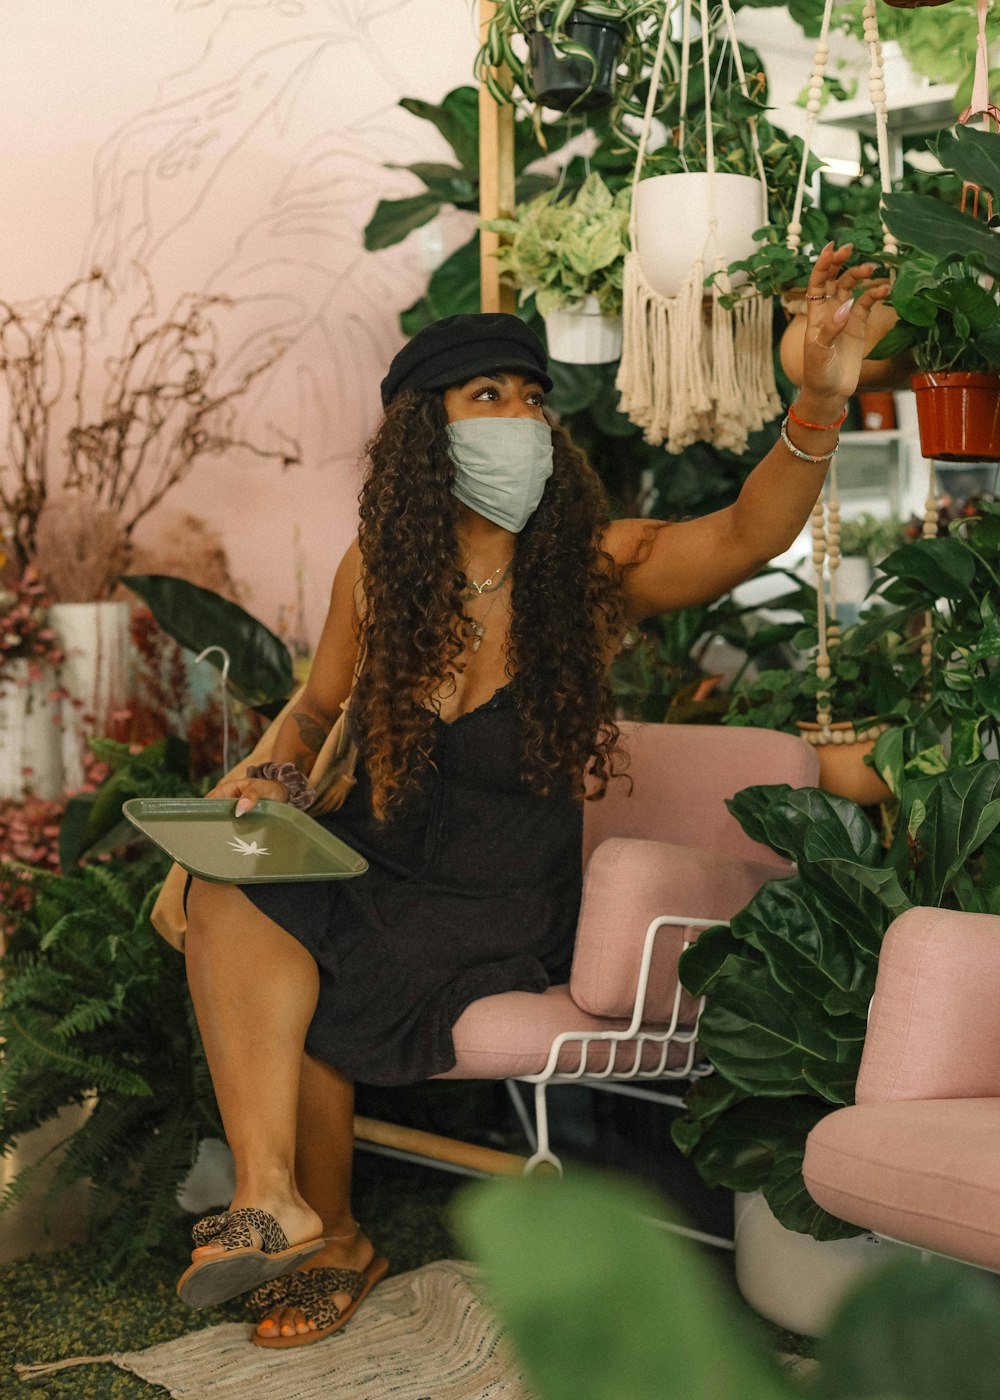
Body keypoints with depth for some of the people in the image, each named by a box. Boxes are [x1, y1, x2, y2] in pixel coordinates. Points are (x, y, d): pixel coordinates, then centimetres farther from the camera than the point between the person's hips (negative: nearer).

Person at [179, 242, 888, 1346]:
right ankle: (275, 1203, -22)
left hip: (504, 910, -3)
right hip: (373, 869, 4)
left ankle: (325, 1232, 0)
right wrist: (275, 775, -4)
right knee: (227, 901, -25)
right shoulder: (373, 570, 0)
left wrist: (821, 402, -44)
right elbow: (320, 705, 18)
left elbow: (747, 534, -27)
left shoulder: (590, 570, -9)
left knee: (297, 1003, -22)